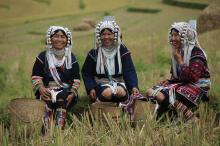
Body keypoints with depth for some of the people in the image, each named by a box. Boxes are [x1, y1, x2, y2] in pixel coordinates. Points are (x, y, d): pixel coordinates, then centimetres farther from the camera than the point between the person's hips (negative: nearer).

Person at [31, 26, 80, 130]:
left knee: (61, 99, -33)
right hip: (47, 90, 0)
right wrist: (40, 88, -13)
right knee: (48, 100, -34)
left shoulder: (71, 58, 13)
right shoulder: (43, 57, 11)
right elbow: (36, 76, 7)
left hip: (65, 90, 0)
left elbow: (76, 79, 10)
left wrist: (73, 93, -7)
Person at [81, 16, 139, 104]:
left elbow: (129, 71, -3)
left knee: (121, 92, -34)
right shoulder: (94, 53, 3)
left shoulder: (122, 50, 2)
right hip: (101, 83, -1)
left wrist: (134, 86, -21)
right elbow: (86, 73, 8)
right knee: (107, 93, -35)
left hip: (119, 81, 1)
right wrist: (91, 88, -9)